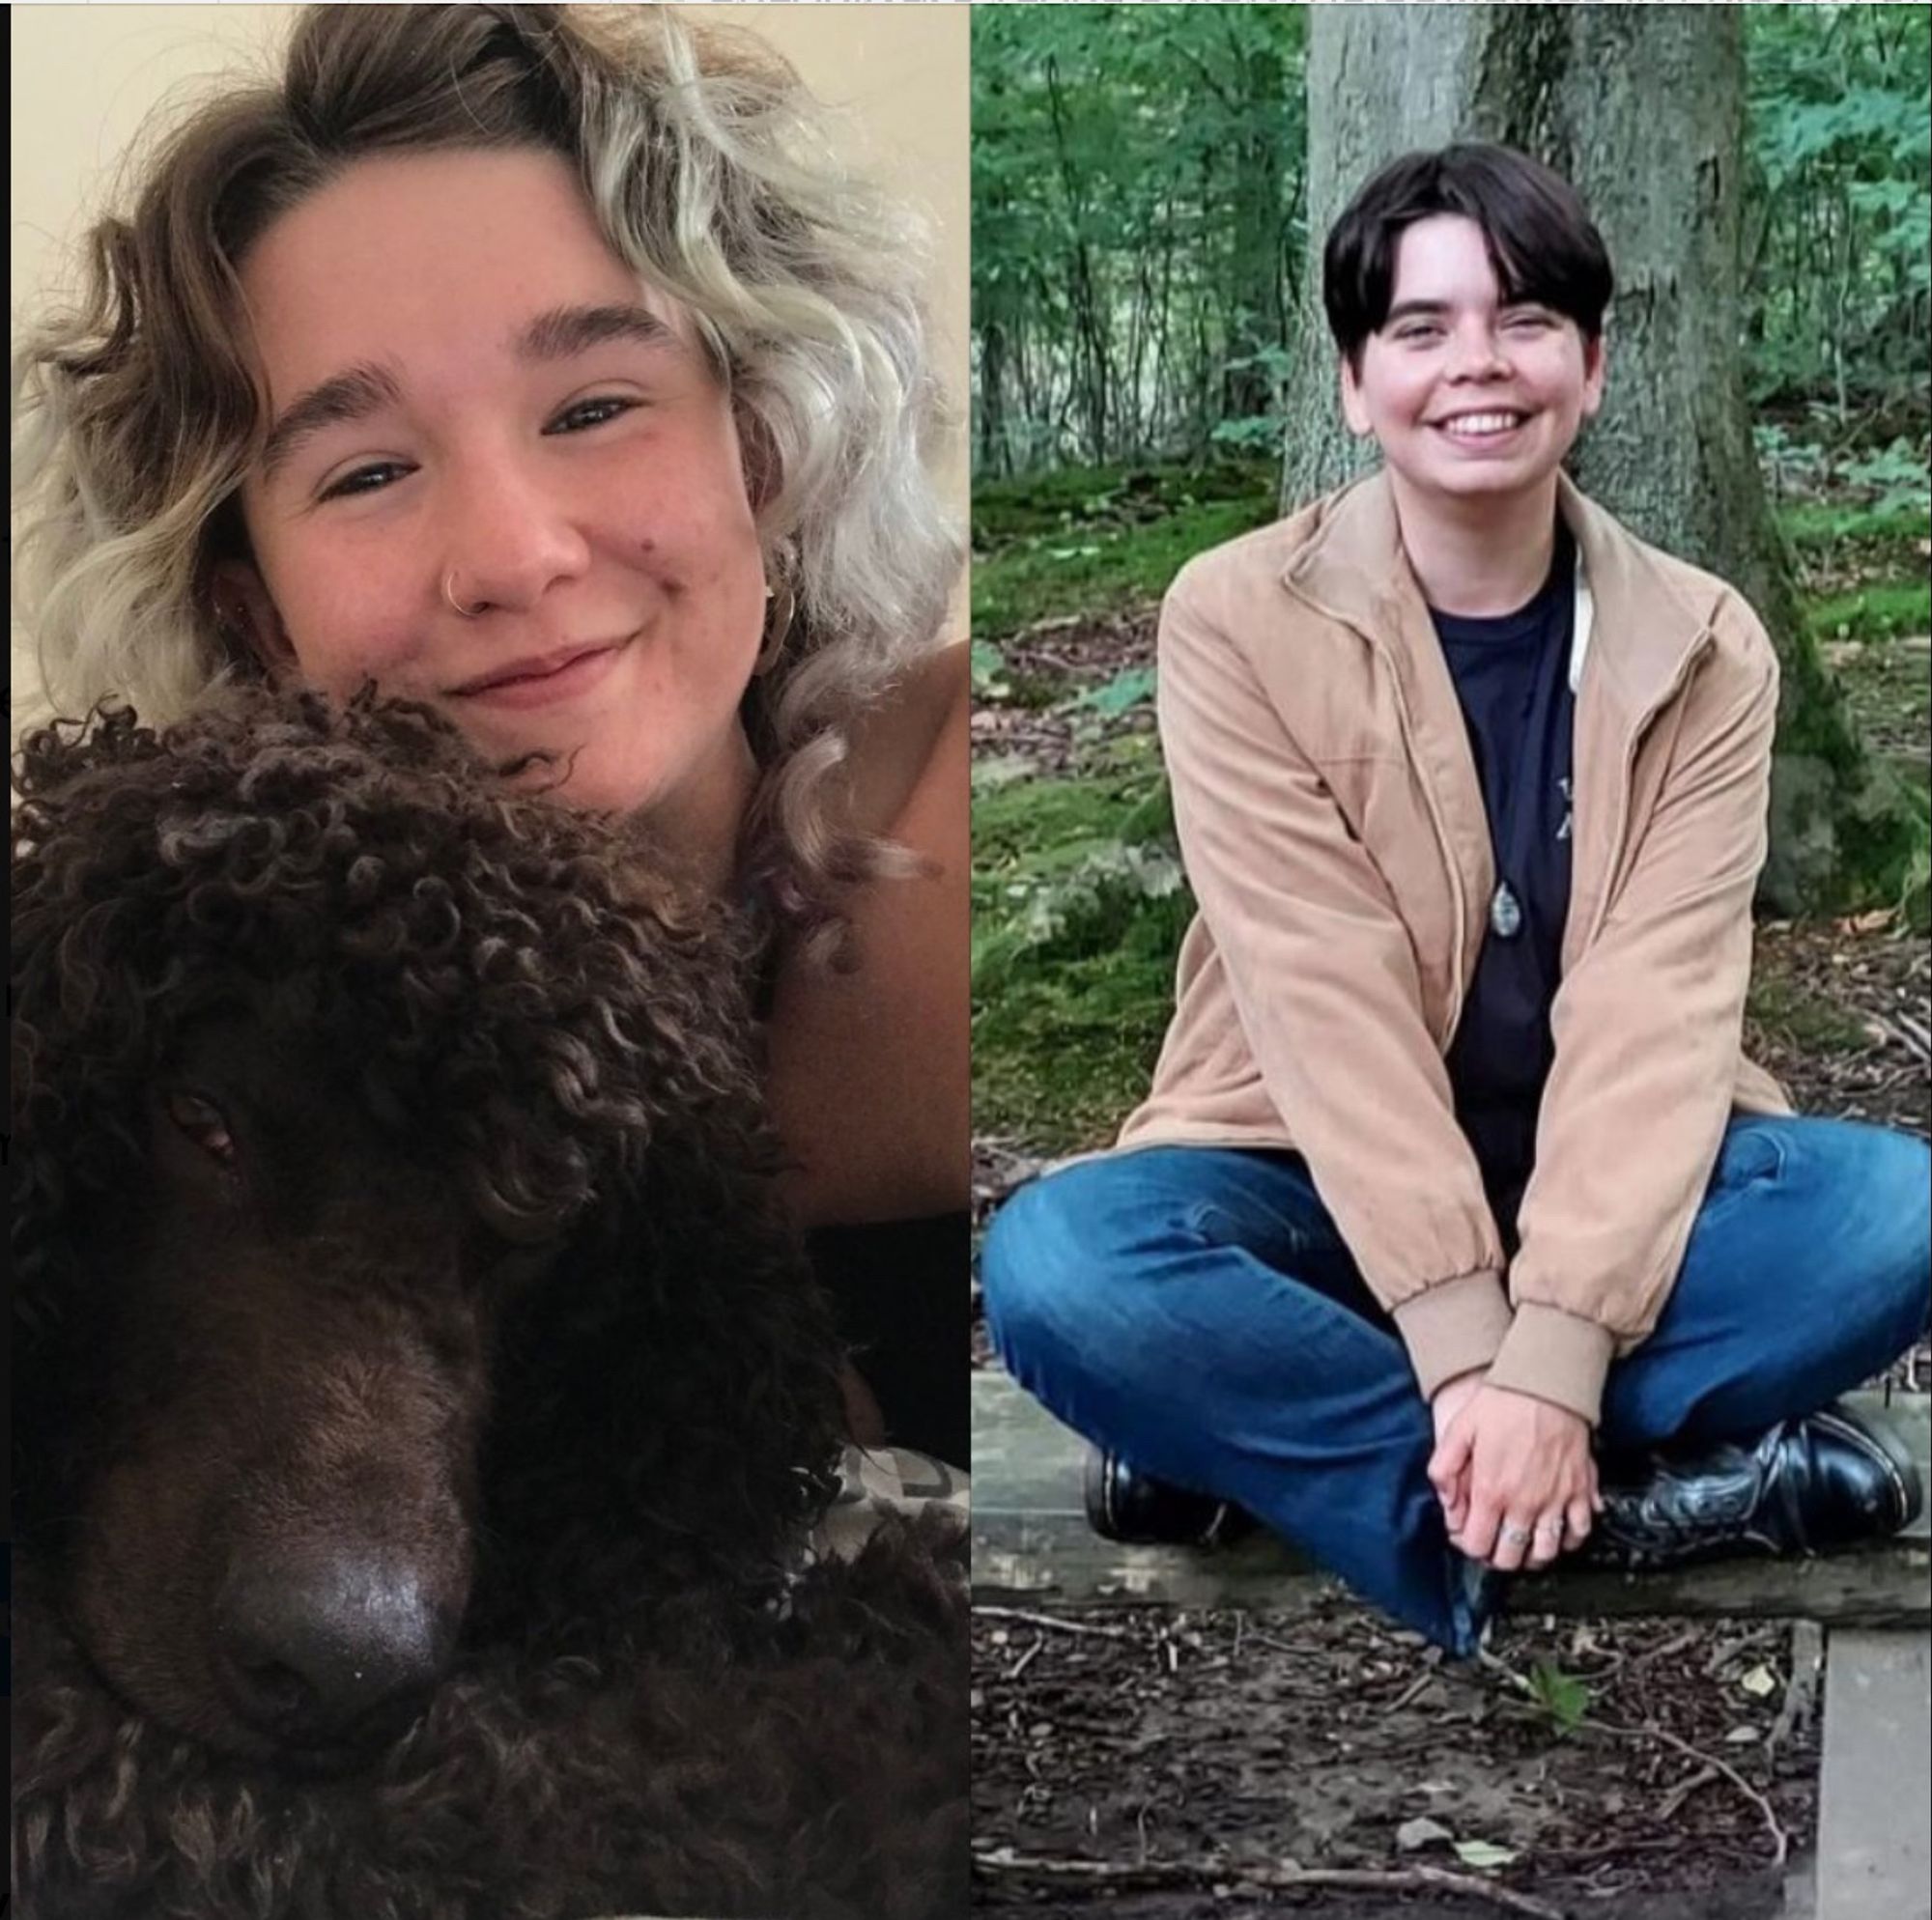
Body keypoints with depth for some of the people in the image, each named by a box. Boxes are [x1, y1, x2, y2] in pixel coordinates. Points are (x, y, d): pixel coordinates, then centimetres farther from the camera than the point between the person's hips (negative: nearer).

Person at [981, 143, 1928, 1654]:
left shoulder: (1701, 649, -6)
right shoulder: (1238, 617, -11)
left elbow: (1653, 1013, -16)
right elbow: (1325, 997, -19)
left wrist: (1552, 1354, -29)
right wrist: (1465, 1346, -28)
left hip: (1600, 1194, 2)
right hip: (1324, 1188, -1)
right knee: (1056, 1263, -32)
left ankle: (1262, 1437, -22)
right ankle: (1640, 1489, -23)